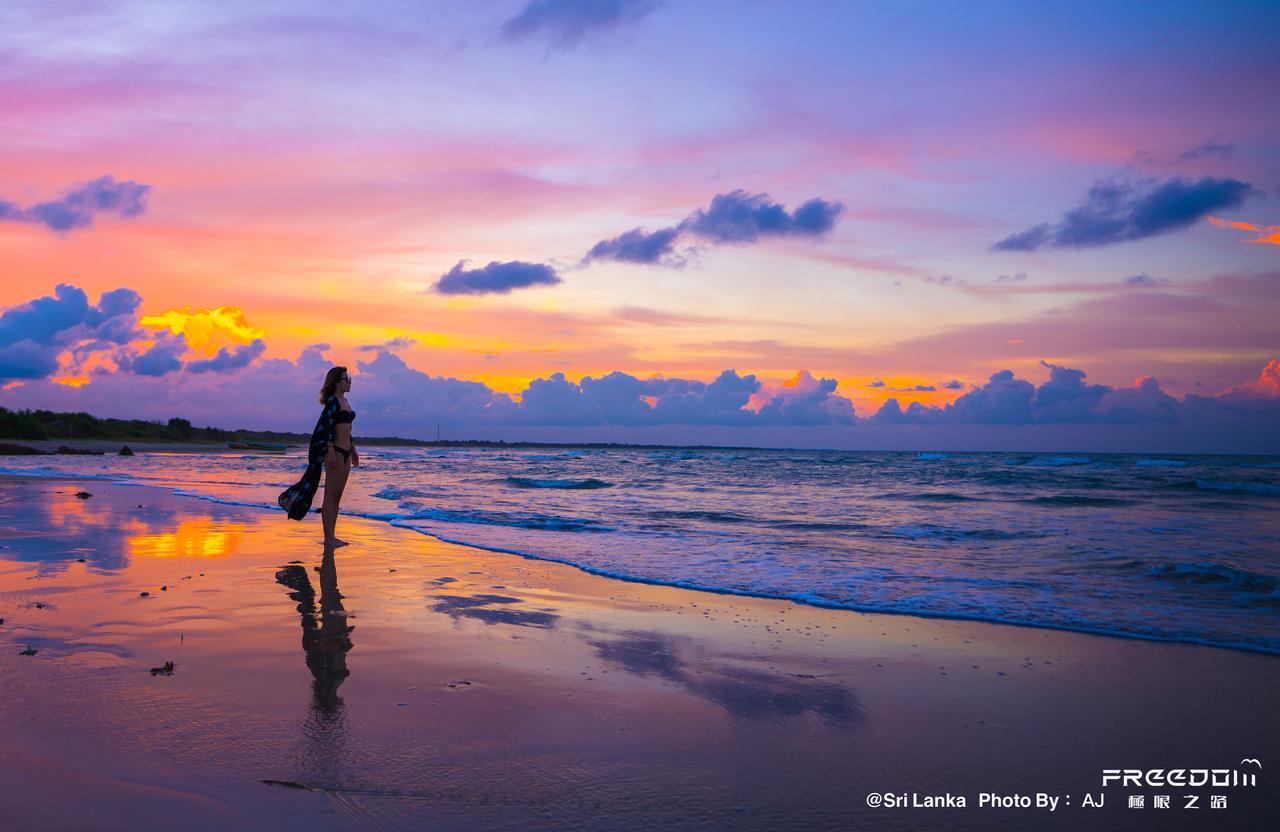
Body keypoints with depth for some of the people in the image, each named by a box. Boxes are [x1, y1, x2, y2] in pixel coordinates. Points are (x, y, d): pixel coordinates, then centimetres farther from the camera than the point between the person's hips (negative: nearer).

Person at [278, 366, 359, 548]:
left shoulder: (344, 401, 16)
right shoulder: (332, 400, -10)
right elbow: (327, 427, -18)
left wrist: (353, 449, 23)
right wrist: (331, 452, -25)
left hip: (345, 453, 9)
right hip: (335, 451, -9)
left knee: (337, 497, 9)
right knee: (330, 497, -6)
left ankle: (332, 537, 13)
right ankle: (328, 539, -4)